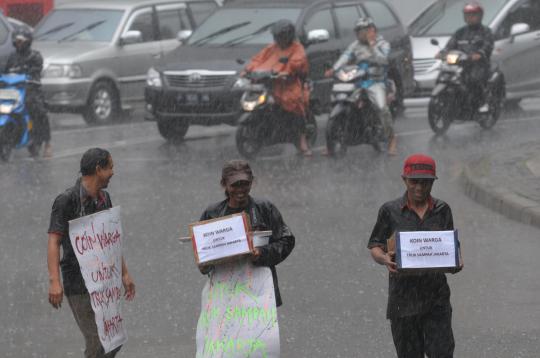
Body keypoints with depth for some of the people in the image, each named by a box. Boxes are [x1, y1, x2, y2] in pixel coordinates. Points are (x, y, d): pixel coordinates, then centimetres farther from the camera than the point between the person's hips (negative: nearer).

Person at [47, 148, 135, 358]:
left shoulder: (104, 198, 12)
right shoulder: (67, 201, -13)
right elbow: (54, 241, -18)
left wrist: (124, 273, 21)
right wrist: (54, 281, -27)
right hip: (79, 284, -8)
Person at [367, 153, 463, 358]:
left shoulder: (442, 211, 8)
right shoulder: (390, 211, 2)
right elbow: (374, 247, 5)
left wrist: (457, 261, -8)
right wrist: (384, 258, -19)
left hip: (437, 297, 1)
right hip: (403, 295, -1)